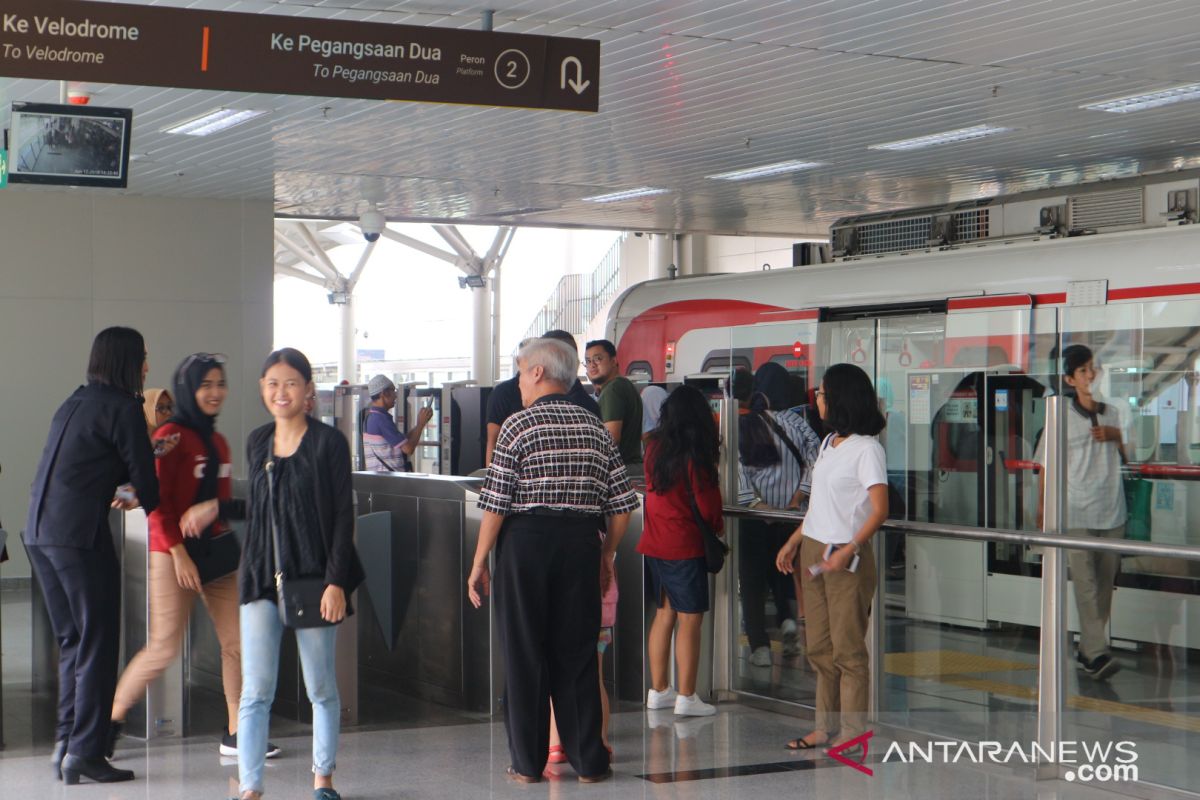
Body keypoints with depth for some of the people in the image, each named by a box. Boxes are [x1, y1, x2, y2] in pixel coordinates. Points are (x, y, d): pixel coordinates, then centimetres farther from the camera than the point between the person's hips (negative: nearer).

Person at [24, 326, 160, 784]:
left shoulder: (75, 403, 19)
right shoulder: (123, 407, -5)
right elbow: (142, 473, 0)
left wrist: (111, 496, 37)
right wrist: (154, 508, 18)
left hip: (39, 531, 8)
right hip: (80, 533, -8)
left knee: (71, 641, 14)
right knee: (97, 643, -2)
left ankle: (66, 745, 15)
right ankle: (85, 753, -3)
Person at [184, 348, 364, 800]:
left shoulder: (328, 443, -6)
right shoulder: (257, 442, 9)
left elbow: (343, 516, -8)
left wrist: (336, 583, -13)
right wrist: (214, 509, 16)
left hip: (313, 576, -3)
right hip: (262, 577, 4)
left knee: (321, 688, 9)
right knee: (255, 691, -2)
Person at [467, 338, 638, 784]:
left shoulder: (519, 425, -5)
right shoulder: (596, 428, 8)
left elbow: (495, 504, -9)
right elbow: (622, 507, 6)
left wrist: (479, 563, -1)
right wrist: (605, 556, 19)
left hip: (526, 541, -3)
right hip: (580, 544, 4)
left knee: (524, 653, 5)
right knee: (577, 653, 9)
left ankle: (528, 763, 10)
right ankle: (588, 760, 12)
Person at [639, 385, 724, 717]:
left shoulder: (654, 448, 1)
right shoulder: (695, 456, -15)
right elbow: (707, 506, -11)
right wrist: (717, 526, 11)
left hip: (653, 543, 6)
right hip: (685, 546, -6)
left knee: (664, 614, 16)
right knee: (690, 620, 0)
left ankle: (658, 690, 21)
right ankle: (686, 697, 2)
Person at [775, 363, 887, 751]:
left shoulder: (866, 449, -12)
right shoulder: (829, 443, 14)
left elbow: (879, 509, -18)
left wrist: (849, 550, -28)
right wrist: (793, 541, 16)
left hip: (847, 559, -8)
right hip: (814, 552, 8)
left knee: (847, 649, -2)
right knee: (819, 647, 11)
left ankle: (852, 732, 4)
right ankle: (826, 726, 19)